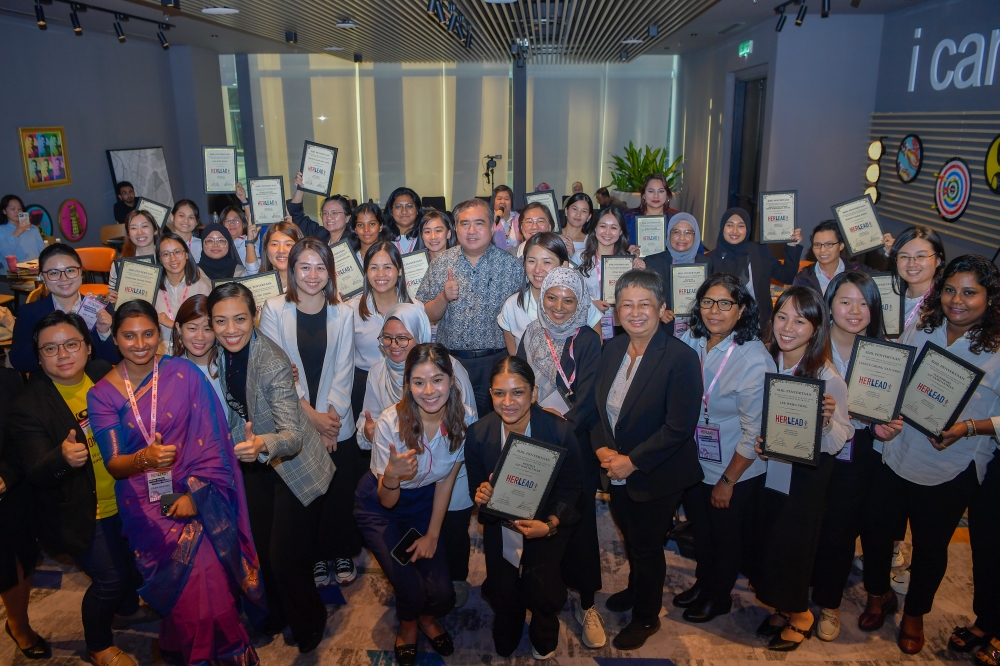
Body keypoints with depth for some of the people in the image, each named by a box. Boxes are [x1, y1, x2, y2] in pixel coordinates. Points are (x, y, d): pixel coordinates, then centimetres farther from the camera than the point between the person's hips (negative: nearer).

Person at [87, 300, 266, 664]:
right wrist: (145, 458, -26)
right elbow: (113, 464, -5)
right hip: (144, 500, 0)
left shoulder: (184, 373, -2)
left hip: (195, 492, 0)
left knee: (207, 558, -18)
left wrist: (194, 493, -12)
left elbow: (209, 441, -3)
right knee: (190, 556, -18)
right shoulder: (102, 394, 1)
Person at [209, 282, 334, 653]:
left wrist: (262, 445, -56)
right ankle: (279, 610, 46)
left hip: (295, 467, -6)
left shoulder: (273, 362, -31)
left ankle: (308, 620, 29)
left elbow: (292, 435, -37)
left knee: (286, 557, -2)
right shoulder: (219, 354, -10)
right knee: (262, 548, 18)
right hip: (253, 463, 7)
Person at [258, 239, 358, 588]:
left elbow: (344, 370, 0)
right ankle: (316, 556, 28)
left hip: (337, 424, 1)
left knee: (341, 493, 7)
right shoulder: (274, 310, -4)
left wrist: (331, 415, -10)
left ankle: (343, 552, 29)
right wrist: (311, 415, -14)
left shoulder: (343, 312, 1)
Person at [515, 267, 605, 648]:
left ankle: (587, 605, 16)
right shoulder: (531, 335, 5)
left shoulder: (588, 341, -5)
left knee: (579, 522, 2)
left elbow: (587, 400, -11)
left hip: (575, 445, -3)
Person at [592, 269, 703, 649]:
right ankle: (636, 589, 54)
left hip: (656, 477, -5)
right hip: (617, 473, 5)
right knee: (631, 540, 25)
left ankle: (646, 618, 40)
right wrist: (602, 449, -11)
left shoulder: (681, 357, -22)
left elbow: (679, 427, -23)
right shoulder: (612, 349, -2)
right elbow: (598, 405, 5)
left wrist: (632, 461, -21)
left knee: (647, 547, 14)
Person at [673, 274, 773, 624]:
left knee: (727, 537, 18)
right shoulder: (690, 342, -7)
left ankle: (719, 596, 42)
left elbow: (754, 431, -19)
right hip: (693, 463, 5)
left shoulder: (754, 359, -23)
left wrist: (727, 481, -14)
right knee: (699, 529, 25)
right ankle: (702, 583, 49)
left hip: (735, 472, -5)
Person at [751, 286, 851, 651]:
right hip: (768, 470, 5)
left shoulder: (828, 378, -18)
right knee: (765, 542, 14)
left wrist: (828, 419, -33)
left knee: (789, 548, 7)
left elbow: (839, 439, -15)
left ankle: (800, 616, 35)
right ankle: (783, 607, 40)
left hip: (805, 478, -4)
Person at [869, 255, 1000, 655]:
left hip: (952, 472, -2)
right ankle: (879, 594, 43)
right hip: (895, 457, 3)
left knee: (931, 546, 16)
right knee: (878, 531, 13)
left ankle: (914, 613, 43)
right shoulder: (918, 331, -1)